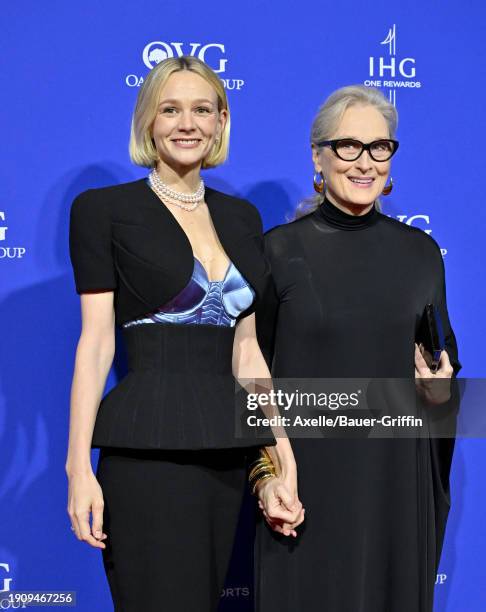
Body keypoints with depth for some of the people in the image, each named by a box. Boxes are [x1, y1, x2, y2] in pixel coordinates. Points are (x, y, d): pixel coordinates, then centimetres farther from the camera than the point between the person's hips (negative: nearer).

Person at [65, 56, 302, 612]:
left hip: (227, 450, 6)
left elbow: (246, 348, 13)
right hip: (148, 450, -5)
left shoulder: (242, 216, 14)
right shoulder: (104, 208, 0)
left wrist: (282, 452, 6)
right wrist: (79, 465, -11)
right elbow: (96, 339, -5)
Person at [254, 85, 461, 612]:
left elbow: (446, 355, 13)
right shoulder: (279, 250, -5)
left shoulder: (420, 251, 4)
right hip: (310, 470, -3)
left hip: (400, 470, 3)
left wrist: (443, 383, -9)